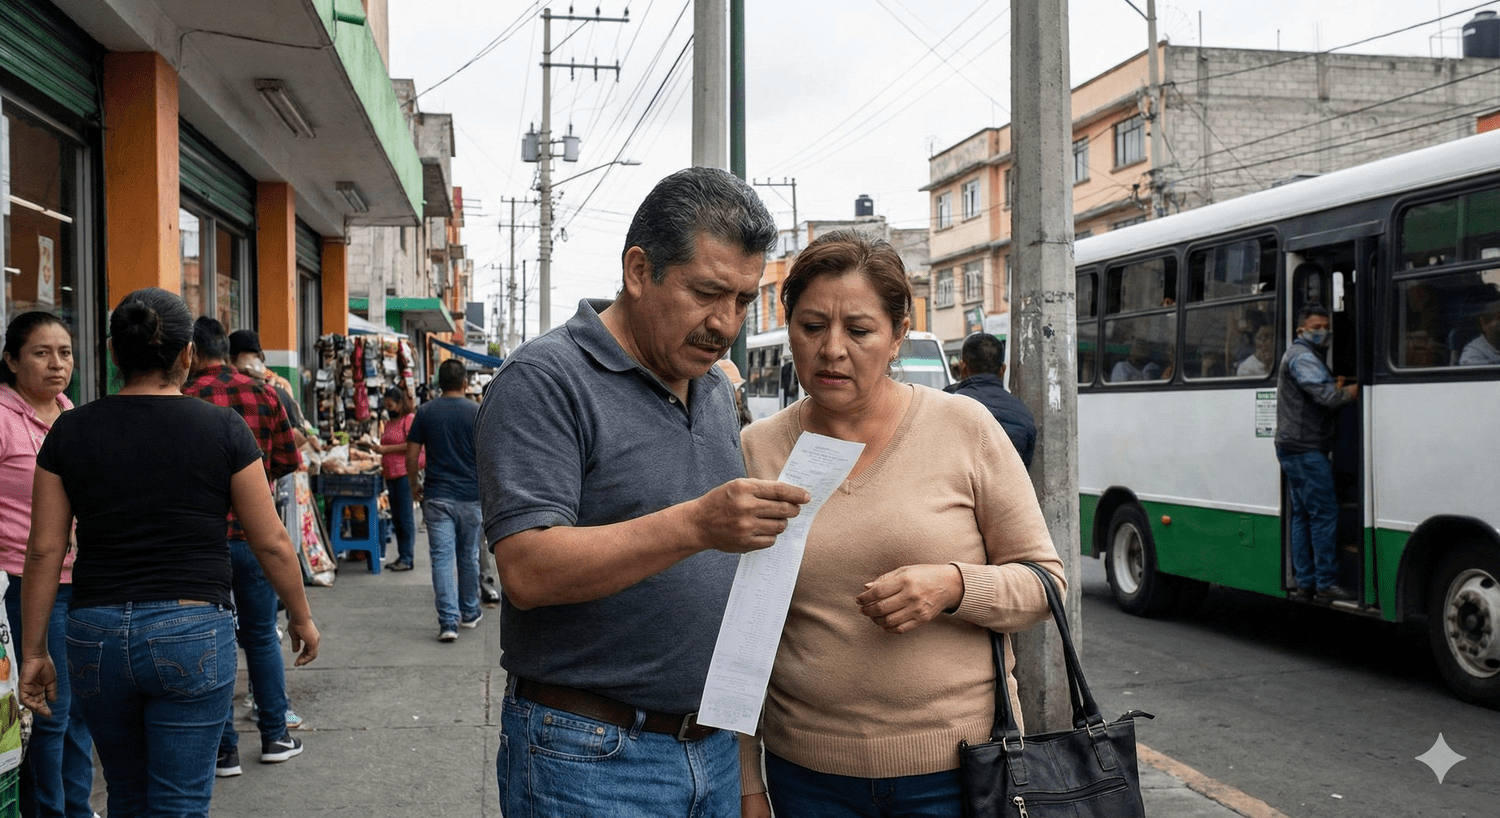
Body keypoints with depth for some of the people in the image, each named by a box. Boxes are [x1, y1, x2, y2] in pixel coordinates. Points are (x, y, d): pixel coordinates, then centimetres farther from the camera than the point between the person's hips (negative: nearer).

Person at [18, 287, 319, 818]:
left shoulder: (71, 430, 1)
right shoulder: (223, 429, -5)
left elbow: (44, 551, 1)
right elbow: (271, 542, -2)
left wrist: (34, 650, 10)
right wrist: (301, 617, 12)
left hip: (96, 634, 3)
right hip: (193, 633, -3)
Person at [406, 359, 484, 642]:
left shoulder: (425, 412, 0)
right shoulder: (477, 412, -3)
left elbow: (412, 456, 0)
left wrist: (414, 485, 16)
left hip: (436, 497, 0)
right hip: (471, 496, 0)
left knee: (442, 558, -2)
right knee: (468, 557, 14)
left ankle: (448, 622, -9)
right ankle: (469, 613, 28)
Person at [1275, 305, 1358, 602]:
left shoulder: (1305, 356, 24)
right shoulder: (1302, 357, -10)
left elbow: (1319, 397, 23)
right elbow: (1326, 396, -20)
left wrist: (1337, 389, 5)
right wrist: (1349, 392, -3)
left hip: (1292, 447, 11)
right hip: (1306, 448, -11)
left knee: (1302, 515, 10)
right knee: (1325, 513, -10)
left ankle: (1305, 581, 12)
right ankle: (1326, 583, -9)